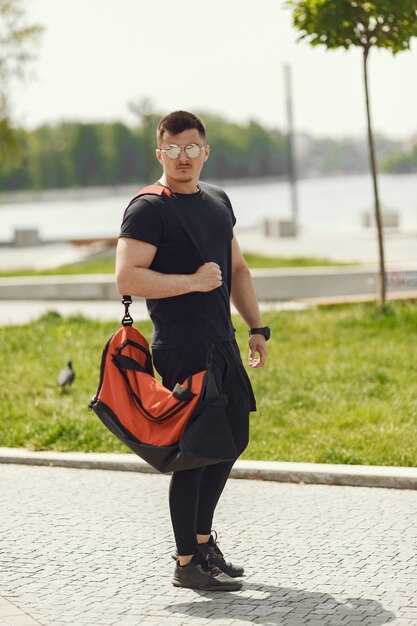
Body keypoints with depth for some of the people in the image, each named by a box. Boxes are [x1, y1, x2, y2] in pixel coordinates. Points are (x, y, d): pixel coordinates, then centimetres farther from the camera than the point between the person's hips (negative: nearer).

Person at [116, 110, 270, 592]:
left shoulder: (218, 201, 15)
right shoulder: (148, 209, -10)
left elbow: (237, 270, 24)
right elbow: (127, 279, -20)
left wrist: (256, 327, 16)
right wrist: (194, 281, -19)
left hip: (222, 342, 9)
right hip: (181, 348, -9)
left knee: (233, 438, 16)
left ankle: (202, 536, 31)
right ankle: (187, 562, 4)